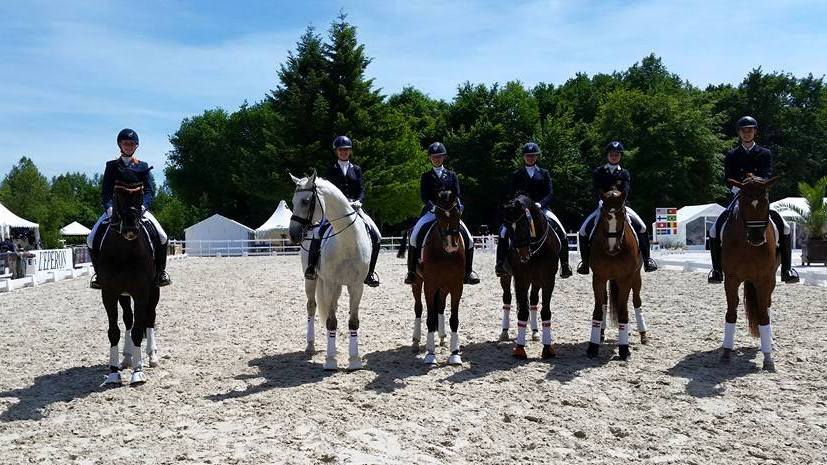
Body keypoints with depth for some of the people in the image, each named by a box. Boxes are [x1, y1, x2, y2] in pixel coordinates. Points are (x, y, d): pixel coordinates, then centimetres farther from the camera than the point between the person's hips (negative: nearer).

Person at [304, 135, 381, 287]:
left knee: (375, 235, -13)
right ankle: (311, 266, -11)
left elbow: (361, 190, 7)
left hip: (354, 207, 2)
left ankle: (370, 271, 0)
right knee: (318, 232, -28)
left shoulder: (356, 169, 15)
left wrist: (358, 202, -13)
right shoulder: (331, 169, 10)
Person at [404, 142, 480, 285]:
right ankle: (412, 271, -12)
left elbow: (457, 194, 7)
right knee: (414, 235, -24)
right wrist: (432, 206, -21)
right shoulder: (426, 176, 10)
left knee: (468, 239, -12)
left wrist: (458, 205, -15)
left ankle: (468, 271, 3)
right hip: (431, 212, -1)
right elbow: (423, 196, -2)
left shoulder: (452, 175, 14)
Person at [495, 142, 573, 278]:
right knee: (504, 231, -24)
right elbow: (513, 194, 6)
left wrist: (540, 204, -17)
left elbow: (549, 193, 2)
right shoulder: (517, 175, 10)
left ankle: (565, 265, -6)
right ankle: (500, 264, -16)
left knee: (561, 233, -17)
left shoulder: (544, 173, 11)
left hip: (541, 207, 1)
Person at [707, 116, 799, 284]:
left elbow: (767, 176, -6)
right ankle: (717, 269, -6)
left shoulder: (765, 153, 8)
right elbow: (727, 178, -2)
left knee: (785, 228, -16)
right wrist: (738, 187, -23)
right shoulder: (731, 155, 9)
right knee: (715, 230, -18)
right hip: (737, 199, 0)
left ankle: (786, 269, -4)